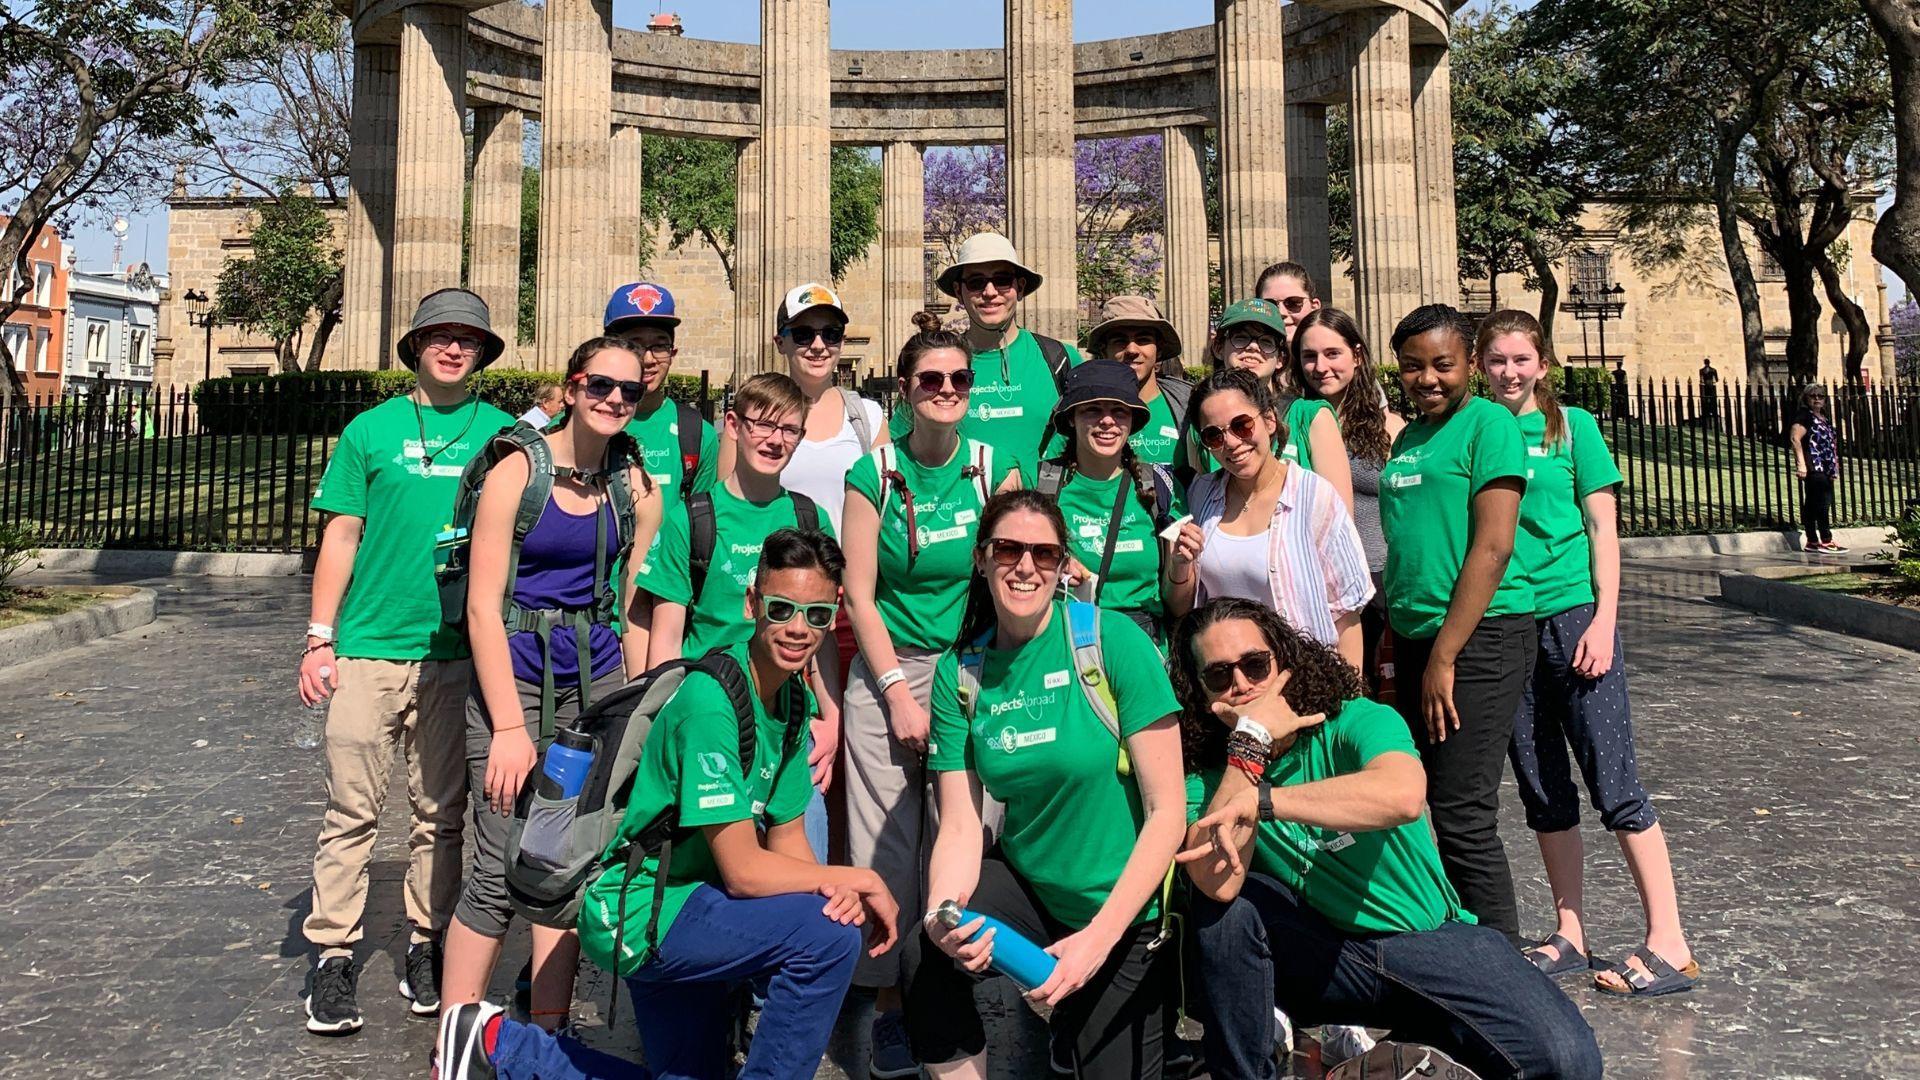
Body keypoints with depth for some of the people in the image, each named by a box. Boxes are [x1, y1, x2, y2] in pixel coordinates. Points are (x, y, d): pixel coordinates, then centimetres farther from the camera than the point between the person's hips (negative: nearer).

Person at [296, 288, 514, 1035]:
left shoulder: (502, 433, 6)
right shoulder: (372, 430, 5)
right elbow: (342, 536, 5)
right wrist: (320, 638, -2)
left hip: (461, 651, 1)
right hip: (369, 646, -1)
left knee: (442, 812, 9)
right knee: (352, 810, 0)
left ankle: (426, 942, 22)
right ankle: (334, 954, 9)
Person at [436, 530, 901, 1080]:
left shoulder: (795, 700, 2)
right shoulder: (711, 700, -25)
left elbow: (785, 839, 4)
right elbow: (744, 870, -26)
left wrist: (839, 891, -16)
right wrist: (861, 880, -17)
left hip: (682, 909, 9)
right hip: (637, 913, -9)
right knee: (829, 934, -25)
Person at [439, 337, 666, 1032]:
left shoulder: (637, 486, 5)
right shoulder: (518, 471, -7)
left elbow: (636, 608, 10)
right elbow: (483, 606, -9)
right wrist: (509, 726, -14)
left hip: (597, 678, 4)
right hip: (514, 673, -4)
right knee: (503, 870, -7)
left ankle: (547, 1034, 19)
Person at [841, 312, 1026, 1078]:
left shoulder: (996, 468, 4)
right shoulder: (873, 474, 1)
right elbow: (859, 595, -1)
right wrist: (900, 692, -7)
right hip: (887, 670, -1)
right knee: (885, 845, -2)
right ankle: (890, 1003, 10)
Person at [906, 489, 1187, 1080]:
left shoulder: (1114, 640, -18)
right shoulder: (958, 673, -5)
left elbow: (1167, 811, -18)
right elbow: (959, 827, -8)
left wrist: (1097, 938, -23)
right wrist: (942, 913, -29)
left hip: (1124, 905, -2)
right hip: (1025, 883, 2)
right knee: (926, 955, -26)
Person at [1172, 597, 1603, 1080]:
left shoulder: (1358, 722, -12)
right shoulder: (1206, 781, -4)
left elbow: (1403, 795, -36)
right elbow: (1215, 882, -25)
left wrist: (1259, 800, -38)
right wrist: (1251, 742, -24)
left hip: (1428, 942, -1)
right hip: (1318, 961, 2)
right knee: (1229, 900, -27)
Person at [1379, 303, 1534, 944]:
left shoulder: (1489, 424, -7)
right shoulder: (1407, 439, 16)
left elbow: (1492, 548, -15)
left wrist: (1443, 657, -17)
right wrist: (1390, 646, 15)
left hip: (1479, 637, -8)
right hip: (1417, 640, 8)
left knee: (1462, 819, -7)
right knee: (1423, 811, 11)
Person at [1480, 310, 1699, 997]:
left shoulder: (1571, 425, 2)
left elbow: (1602, 528, 0)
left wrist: (1603, 620, -9)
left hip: (1572, 615, -3)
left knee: (1613, 782, -4)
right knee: (1541, 790, 10)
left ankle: (1669, 945, 3)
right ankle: (1570, 936, 20)